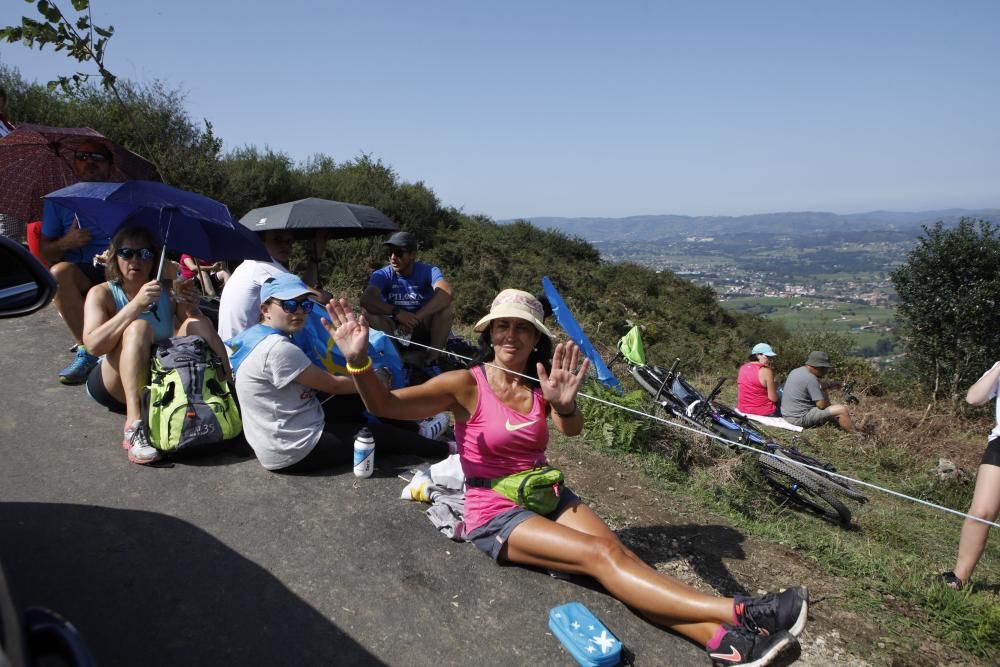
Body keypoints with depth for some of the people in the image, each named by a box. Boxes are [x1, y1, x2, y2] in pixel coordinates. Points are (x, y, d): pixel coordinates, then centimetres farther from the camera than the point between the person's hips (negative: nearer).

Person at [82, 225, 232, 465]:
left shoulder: (167, 295, 7)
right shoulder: (102, 293, -2)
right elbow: (93, 344, -19)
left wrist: (191, 311, -17)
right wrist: (136, 304, -28)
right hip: (115, 388, -3)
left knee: (197, 323, -15)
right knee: (138, 327, -29)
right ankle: (134, 427, -44)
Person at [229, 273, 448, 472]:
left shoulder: (257, 336, 6)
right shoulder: (278, 348, -25)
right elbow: (333, 385, -17)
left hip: (279, 441, 9)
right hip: (295, 451, -9)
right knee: (384, 434, 3)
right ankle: (444, 450, 19)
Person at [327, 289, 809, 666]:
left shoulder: (540, 387, 3)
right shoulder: (467, 384, -10)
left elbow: (572, 429, -17)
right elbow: (386, 404, -18)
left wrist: (564, 404, -41)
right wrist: (359, 361, -38)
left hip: (547, 495, 5)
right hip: (495, 514, -5)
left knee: (616, 550, -21)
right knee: (601, 556, -23)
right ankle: (738, 612, -30)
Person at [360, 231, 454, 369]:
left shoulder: (428, 271, -15)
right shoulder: (382, 275, -11)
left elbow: (446, 294, -35)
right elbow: (366, 300, -28)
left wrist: (416, 318, -42)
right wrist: (397, 312, -40)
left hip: (424, 327, -1)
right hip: (395, 327, 1)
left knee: (447, 309, -28)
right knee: (369, 315, -25)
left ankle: (434, 357, -21)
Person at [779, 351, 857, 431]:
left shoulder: (796, 371, 8)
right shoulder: (810, 378, -20)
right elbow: (822, 405, -20)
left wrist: (828, 385, 19)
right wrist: (830, 404, 1)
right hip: (800, 418, -10)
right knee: (842, 410, -12)